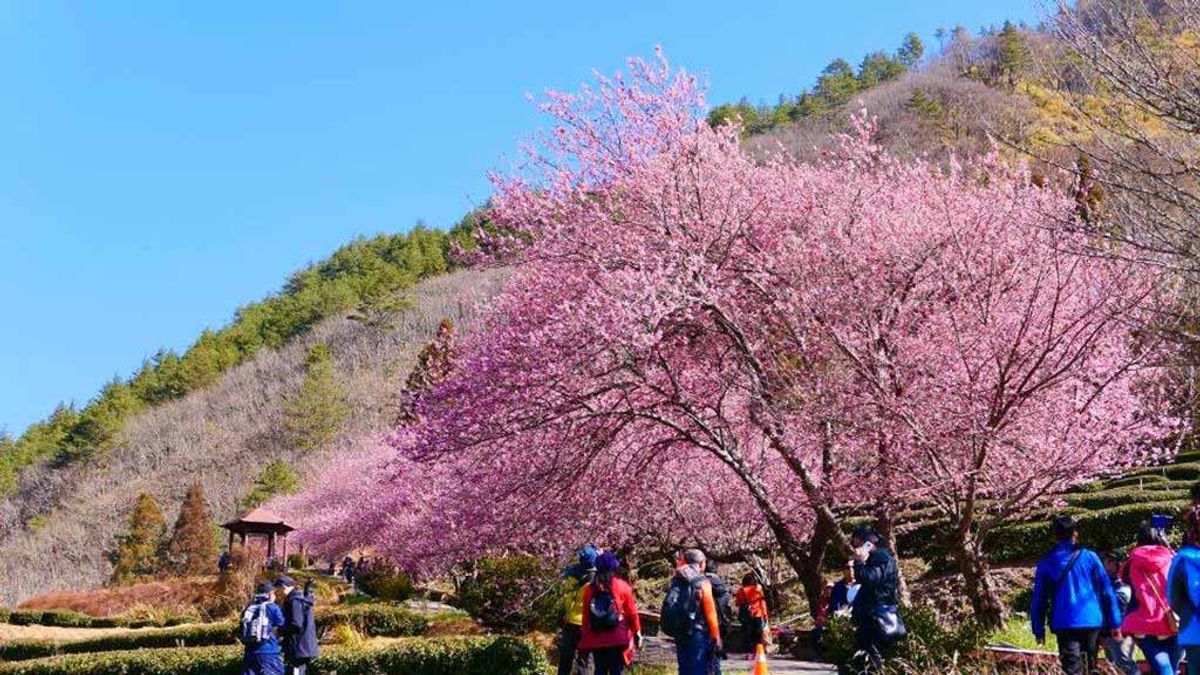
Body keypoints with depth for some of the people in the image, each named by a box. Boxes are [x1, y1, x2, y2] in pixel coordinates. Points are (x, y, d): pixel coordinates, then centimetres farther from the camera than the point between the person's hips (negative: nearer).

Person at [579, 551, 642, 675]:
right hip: (617, 638, -2)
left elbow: (586, 616, 5)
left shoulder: (589, 589, 3)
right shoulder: (622, 587, -4)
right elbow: (632, 613, -1)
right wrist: (637, 633, 10)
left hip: (596, 639, 3)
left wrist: (585, 637, 13)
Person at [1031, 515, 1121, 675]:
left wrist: (1039, 629, 9)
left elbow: (1039, 599, 3)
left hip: (1064, 624, -1)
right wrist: (1114, 622, 6)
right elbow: (1107, 591, 2)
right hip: (1092, 621, 2)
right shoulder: (1089, 557, 2)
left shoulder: (1046, 563, 2)